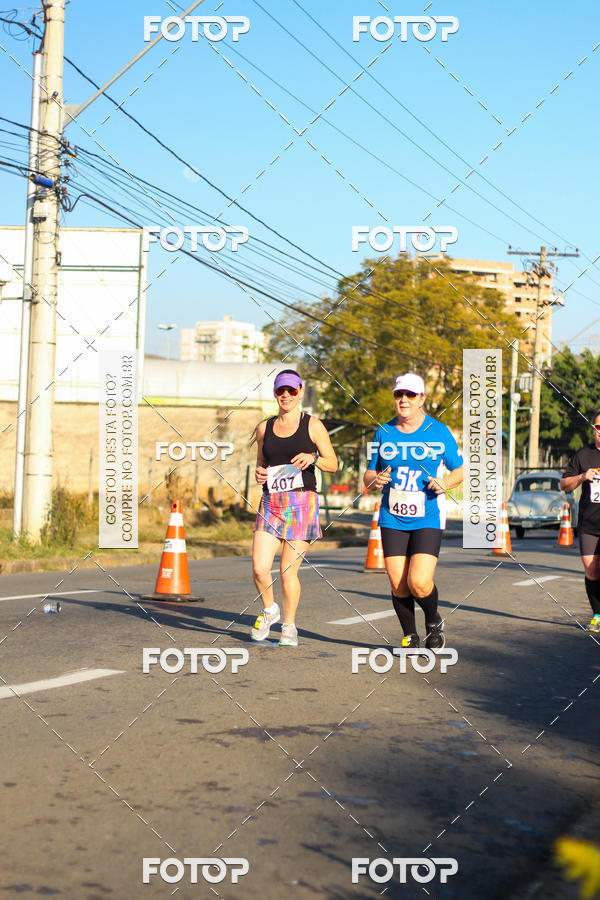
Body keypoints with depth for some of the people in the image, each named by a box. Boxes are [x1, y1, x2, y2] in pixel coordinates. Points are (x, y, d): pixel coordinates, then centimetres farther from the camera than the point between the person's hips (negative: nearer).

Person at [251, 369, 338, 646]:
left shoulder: (312, 425, 2)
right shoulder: (264, 428, 12)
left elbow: (333, 464, 3)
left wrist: (312, 458, -16)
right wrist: (259, 474, 2)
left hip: (302, 502, -3)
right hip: (271, 502, 3)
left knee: (288, 571, -3)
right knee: (259, 569, -10)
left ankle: (289, 626, 18)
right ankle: (269, 611, 19)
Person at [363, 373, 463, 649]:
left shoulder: (439, 432, 0)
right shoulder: (383, 432, 7)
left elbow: (460, 469, 8)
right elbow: (369, 474, 13)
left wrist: (445, 483, -12)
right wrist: (374, 481, -10)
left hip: (428, 520, -3)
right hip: (392, 520, 3)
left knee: (419, 582, -15)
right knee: (398, 585, -1)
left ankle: (434, 622, 16)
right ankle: (410, 637, 20)